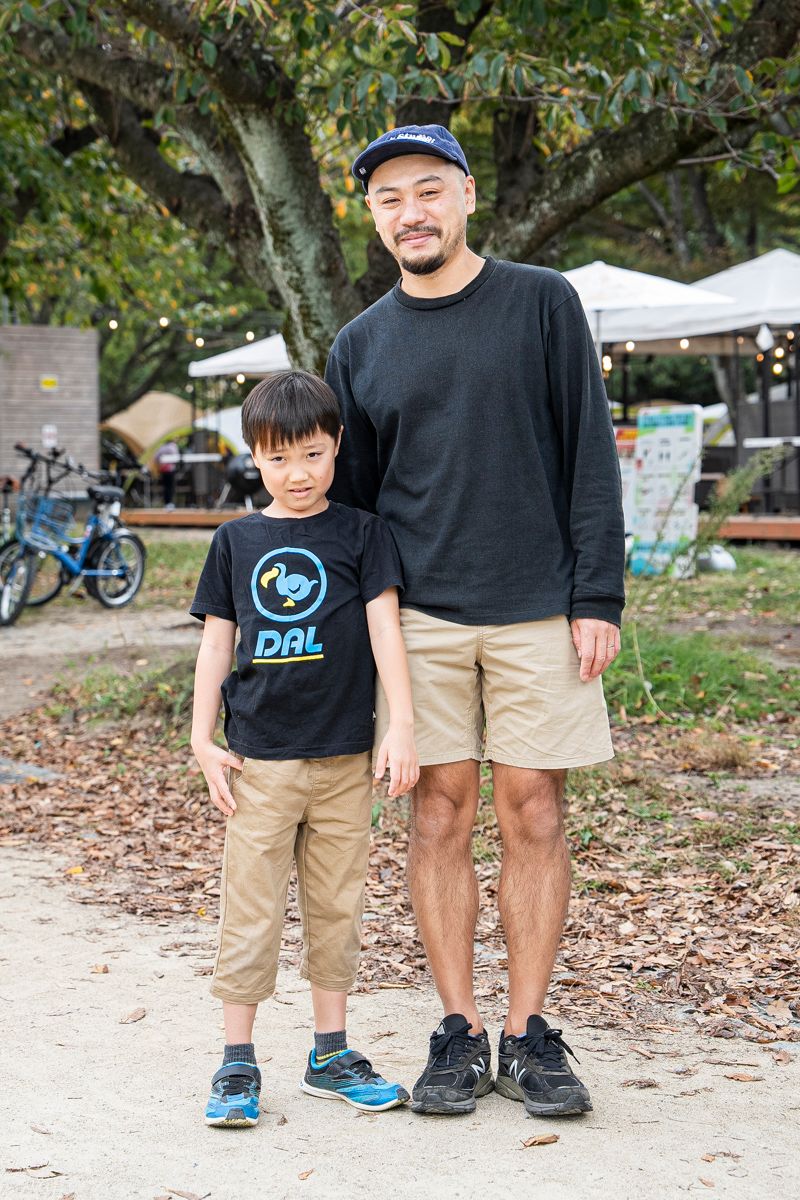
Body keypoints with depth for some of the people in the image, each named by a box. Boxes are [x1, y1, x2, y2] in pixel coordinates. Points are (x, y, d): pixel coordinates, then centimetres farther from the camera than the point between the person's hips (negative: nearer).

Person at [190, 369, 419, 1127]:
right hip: (258, 759, 0)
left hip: (344, 758, 0)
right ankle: (237, 1063, 10)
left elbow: (385, 629, -4)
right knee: (250, 912, 1)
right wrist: (202, 739, 2)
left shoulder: (361, 534, 2)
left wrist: (400, 727, -12)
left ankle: (330, 1055, 21)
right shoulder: (236, 541, 5)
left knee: (336, 907, 9)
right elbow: (216, 642, 8)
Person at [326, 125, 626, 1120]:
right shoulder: (360, 348, 9)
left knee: (533, 818, 1)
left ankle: (528, 1034, 11)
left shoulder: (543, 304, 3)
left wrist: (598, 597, -6)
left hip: (539, 614, -1)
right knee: (440, 816, 2)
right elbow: (348, 498, 14)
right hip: (418, 617, 2)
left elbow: (591, 456, 0)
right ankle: (458, 1035, 11)